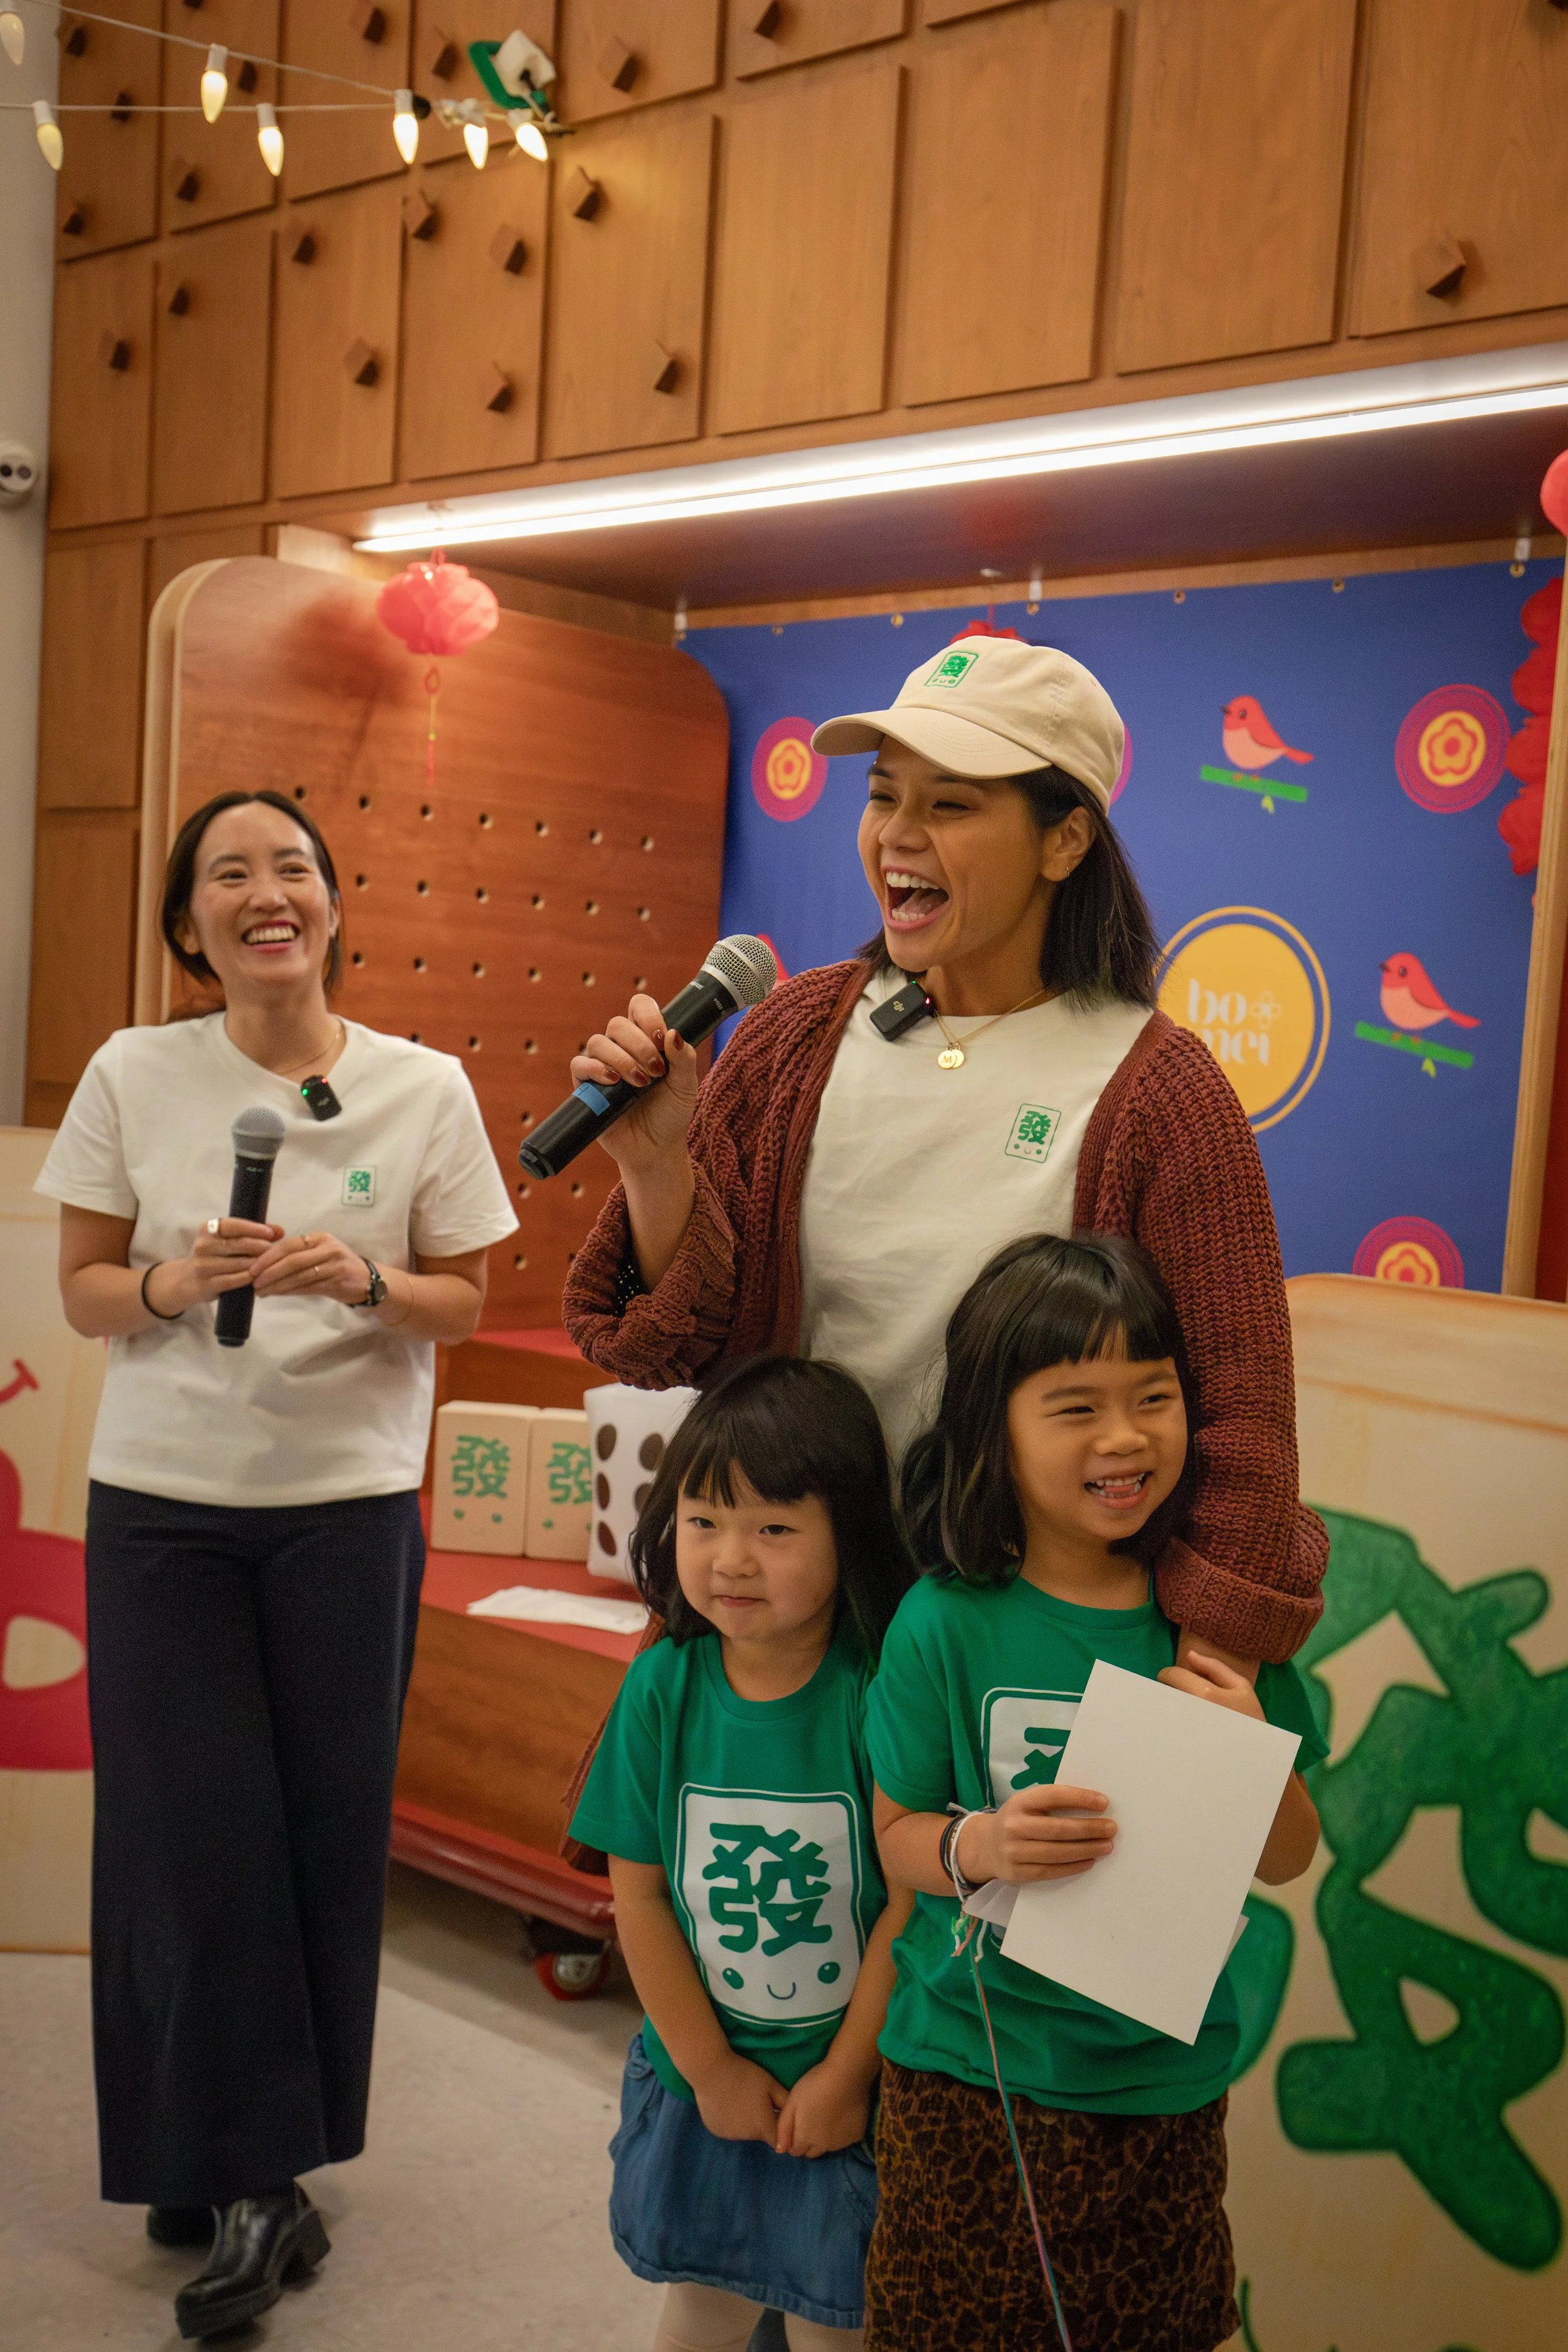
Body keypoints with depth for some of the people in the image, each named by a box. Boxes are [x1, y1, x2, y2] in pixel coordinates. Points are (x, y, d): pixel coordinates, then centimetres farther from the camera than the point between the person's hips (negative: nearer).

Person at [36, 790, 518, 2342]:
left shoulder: (426, 1090, -1)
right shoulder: (134, 1076, -1)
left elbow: (461, 1304, 3)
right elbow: (82, 1291, 3)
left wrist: (361, 1282, -16)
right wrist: (175, 1284, -17)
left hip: (347, 1503, 0)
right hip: (161, 1503, 0)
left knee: (325, 1829, 4)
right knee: (194, 1836, 1)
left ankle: (239, 2166, 24)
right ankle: (252, 2186, 18)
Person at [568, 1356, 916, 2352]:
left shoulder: (880, 1691, -20)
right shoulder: (663, 1686, -11)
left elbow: (910, 1902, -15)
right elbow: (639, 1894, -5)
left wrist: (844, 2076, -9)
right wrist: (708, 2067, -5)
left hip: (849, 2082, -3)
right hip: (699, 2075, 3)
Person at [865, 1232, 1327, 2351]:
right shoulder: (945, 1624, -13)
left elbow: (1289, 1861, 1)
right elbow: (895, 1832, -4)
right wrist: (978, 1846, -24)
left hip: (1164, 2076, 2)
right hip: (968, 2069, -1)